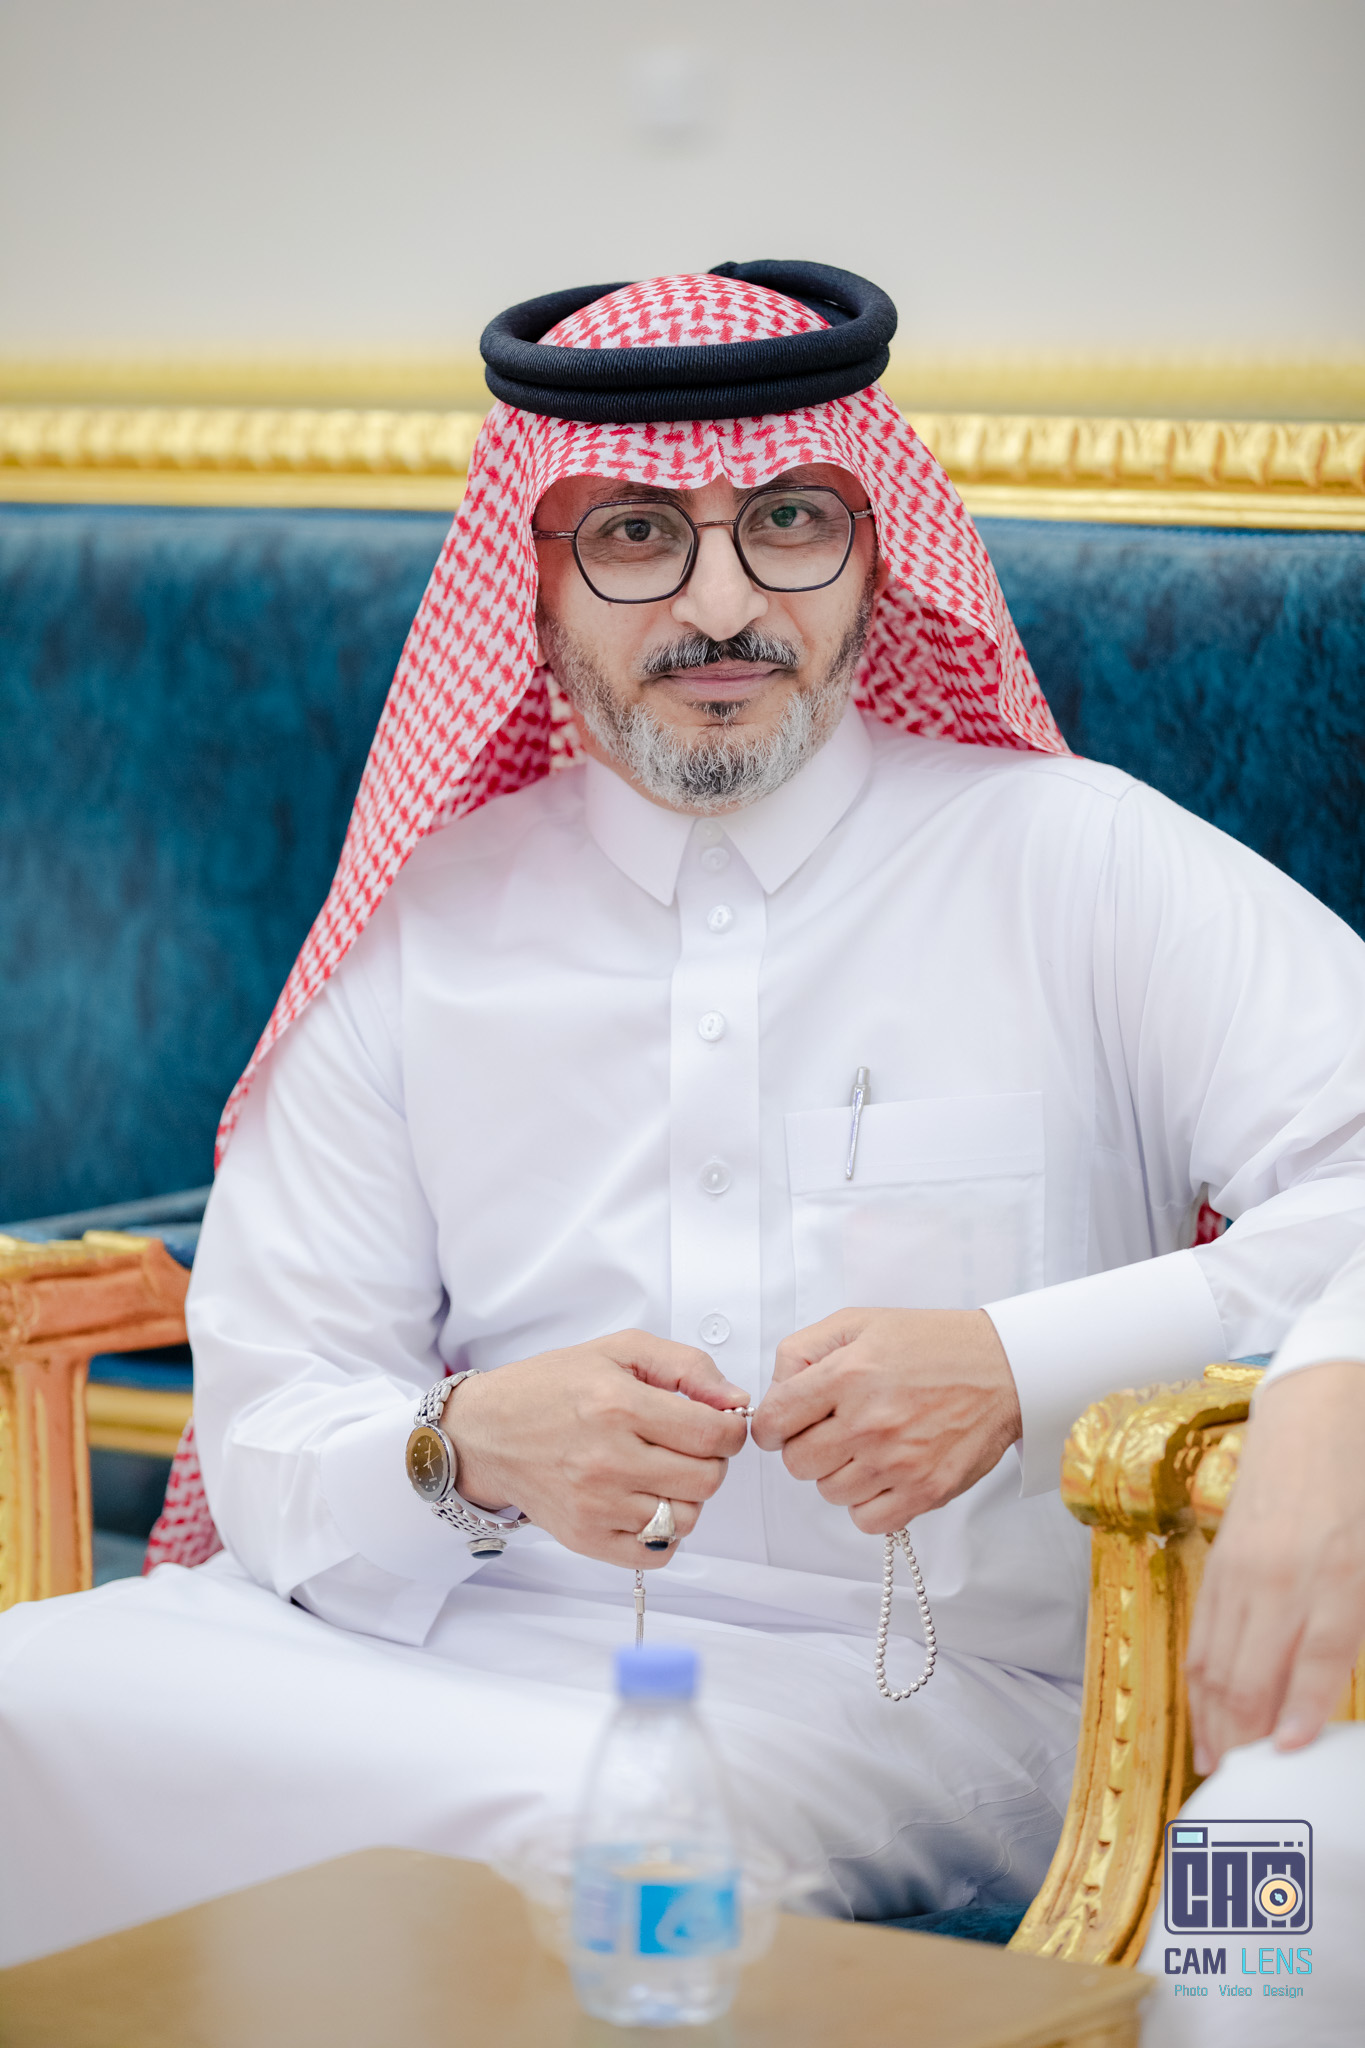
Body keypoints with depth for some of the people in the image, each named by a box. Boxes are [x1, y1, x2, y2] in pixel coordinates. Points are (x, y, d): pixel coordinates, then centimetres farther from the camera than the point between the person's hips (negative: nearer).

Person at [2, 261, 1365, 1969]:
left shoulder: (1072, 860, 4)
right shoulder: (424, 922, 13)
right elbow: (265, 1436, 8)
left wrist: (1018, 1366, -20)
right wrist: (470, 1450, -15)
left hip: (911, 1689, -3)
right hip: (470, 1626, 4)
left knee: (577, 1833, -37)